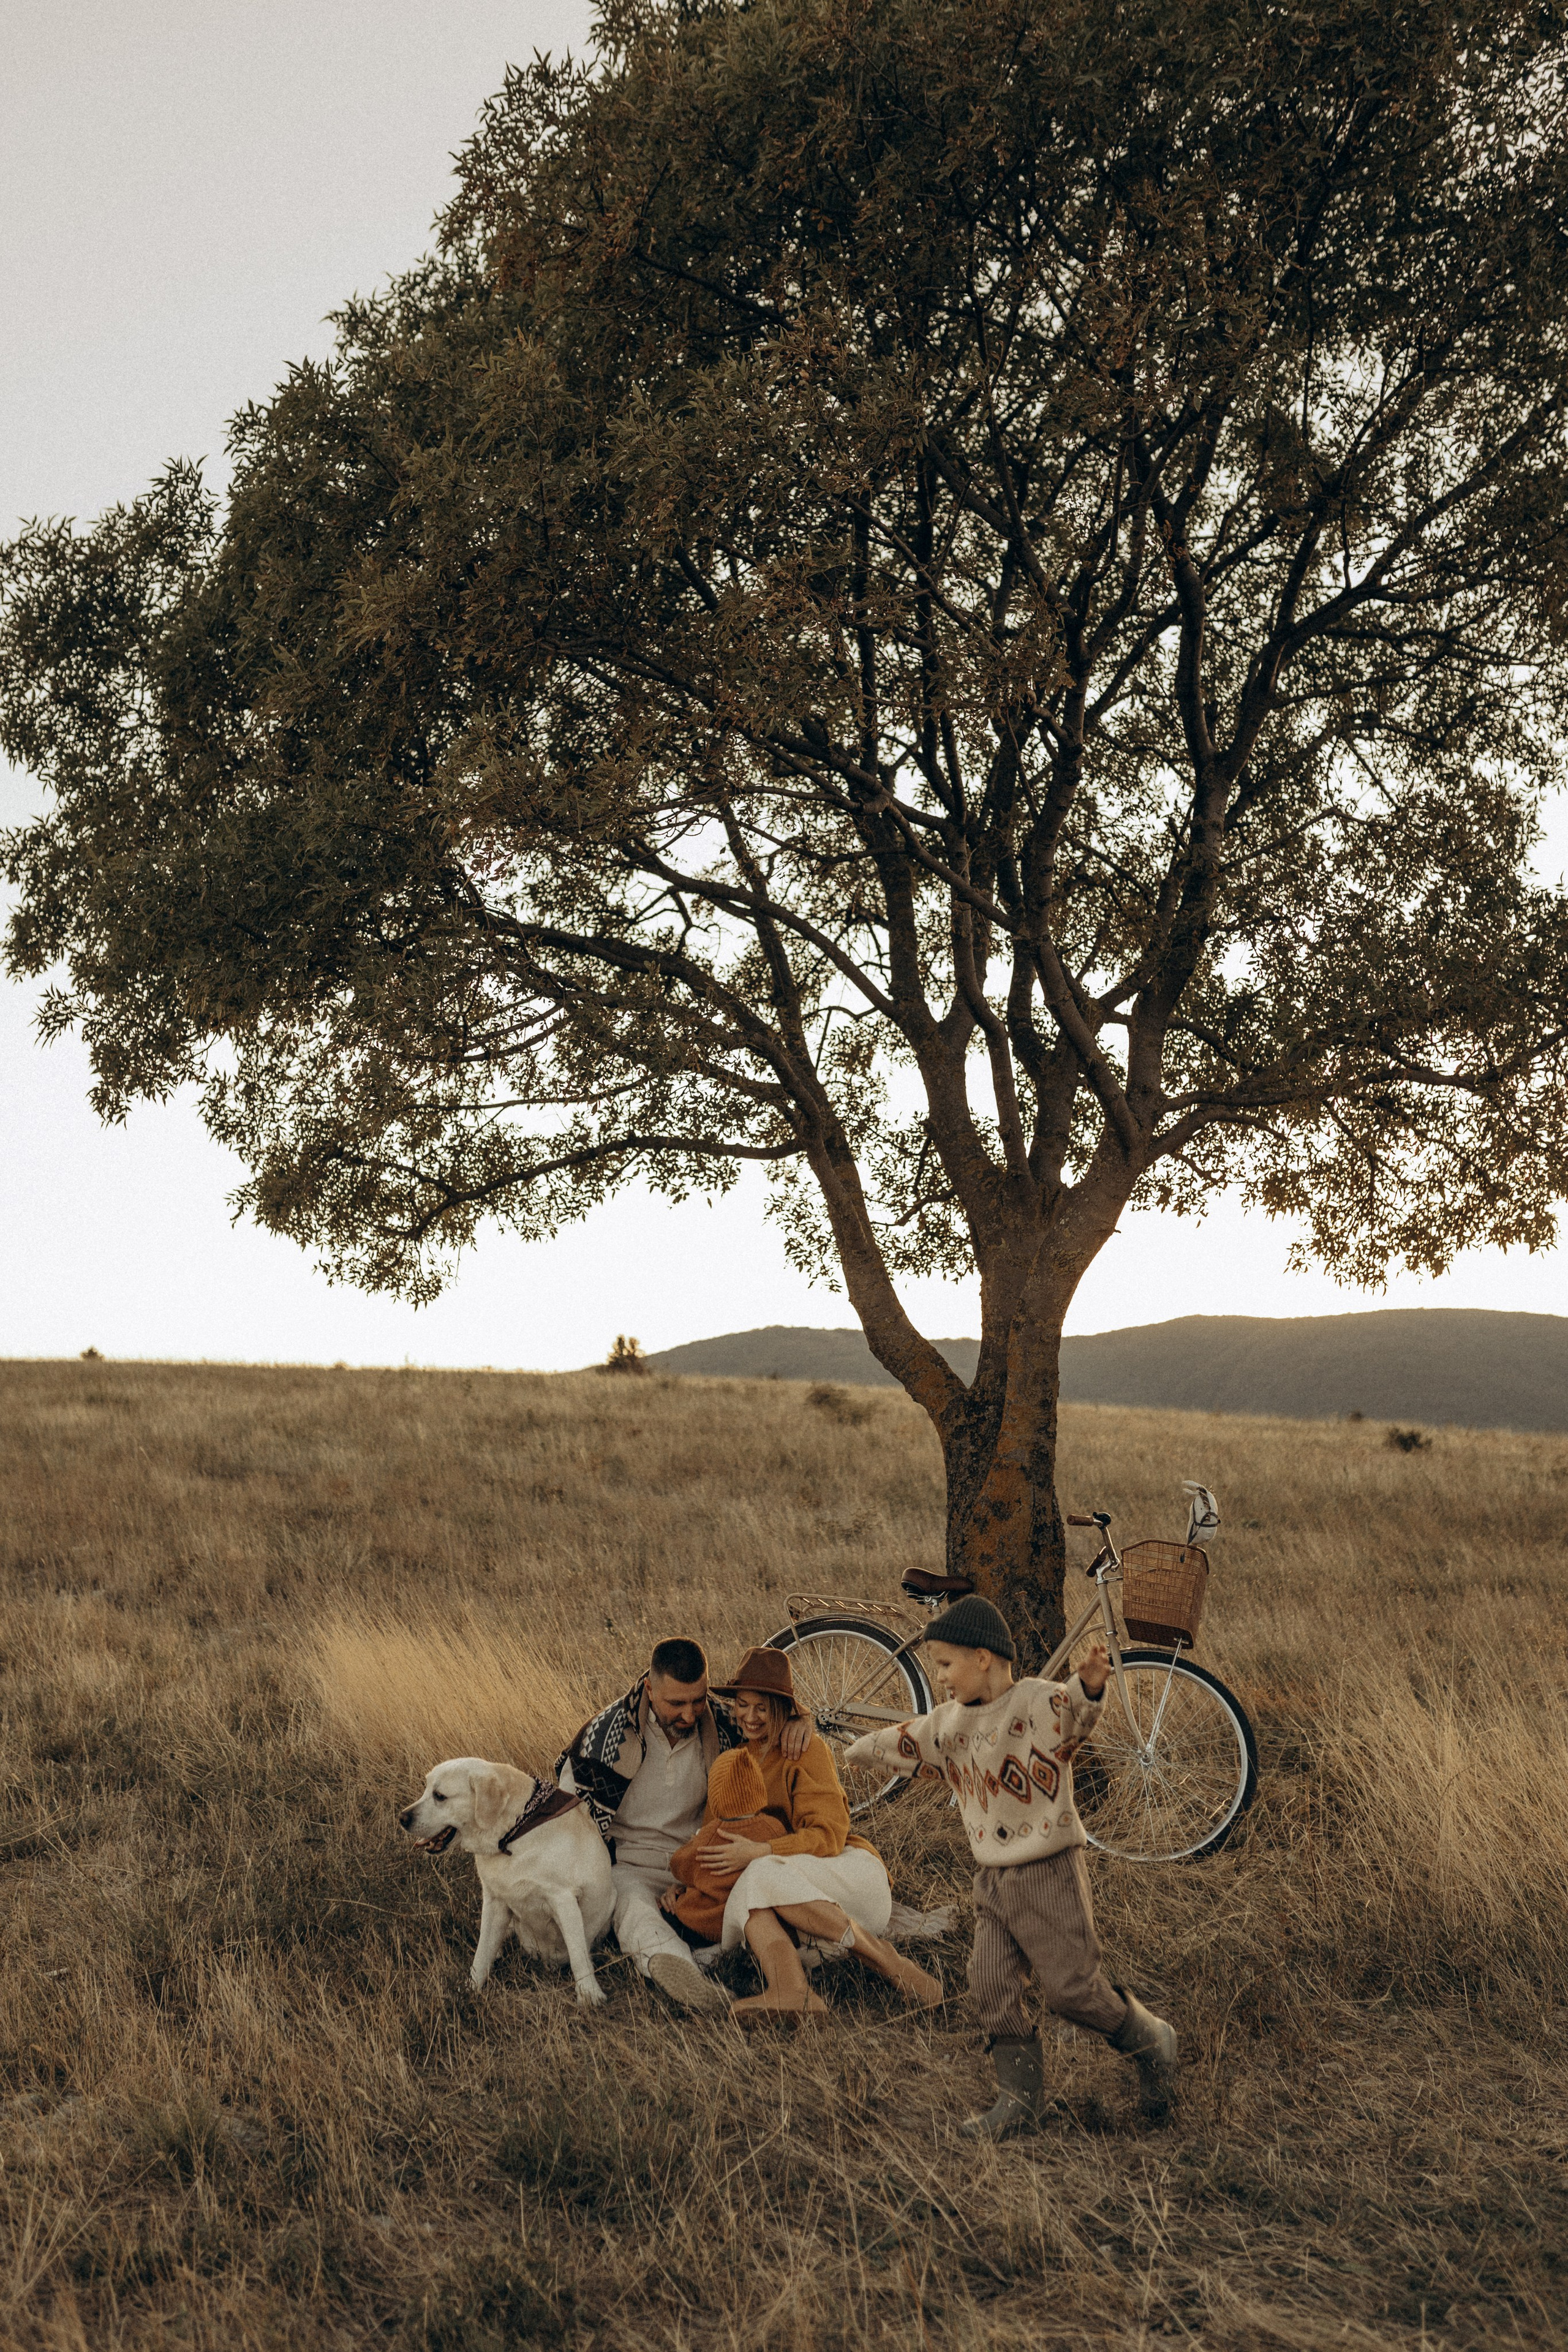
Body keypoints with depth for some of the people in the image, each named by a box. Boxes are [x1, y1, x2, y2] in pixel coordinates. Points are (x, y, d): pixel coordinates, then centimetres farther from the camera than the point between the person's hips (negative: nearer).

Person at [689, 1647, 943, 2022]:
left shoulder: (807, 1748, -6)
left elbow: (829, 1836, -14)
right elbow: (716, 1834, 16)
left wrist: (759, 1852, -27)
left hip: (850, 1869, -4)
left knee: (764, 1875, -35)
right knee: (746, 1894, -29)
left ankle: (885, 1959, -26)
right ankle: (792, 1991, -52)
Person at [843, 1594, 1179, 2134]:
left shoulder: (1039, 1703, -16)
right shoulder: (950, 1723, 8)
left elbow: (1075, 1711, -36)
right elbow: (903, 1742, 26)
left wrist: (1089, 1684, -58)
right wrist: (860, 1750, 41)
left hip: (1049, 1873, -7)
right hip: (993, 1881, 7)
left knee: (1070, 1987, -3)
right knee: (991, 1988, 5)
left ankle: (1151, 2043, 22)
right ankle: (1020, 2097, 19)